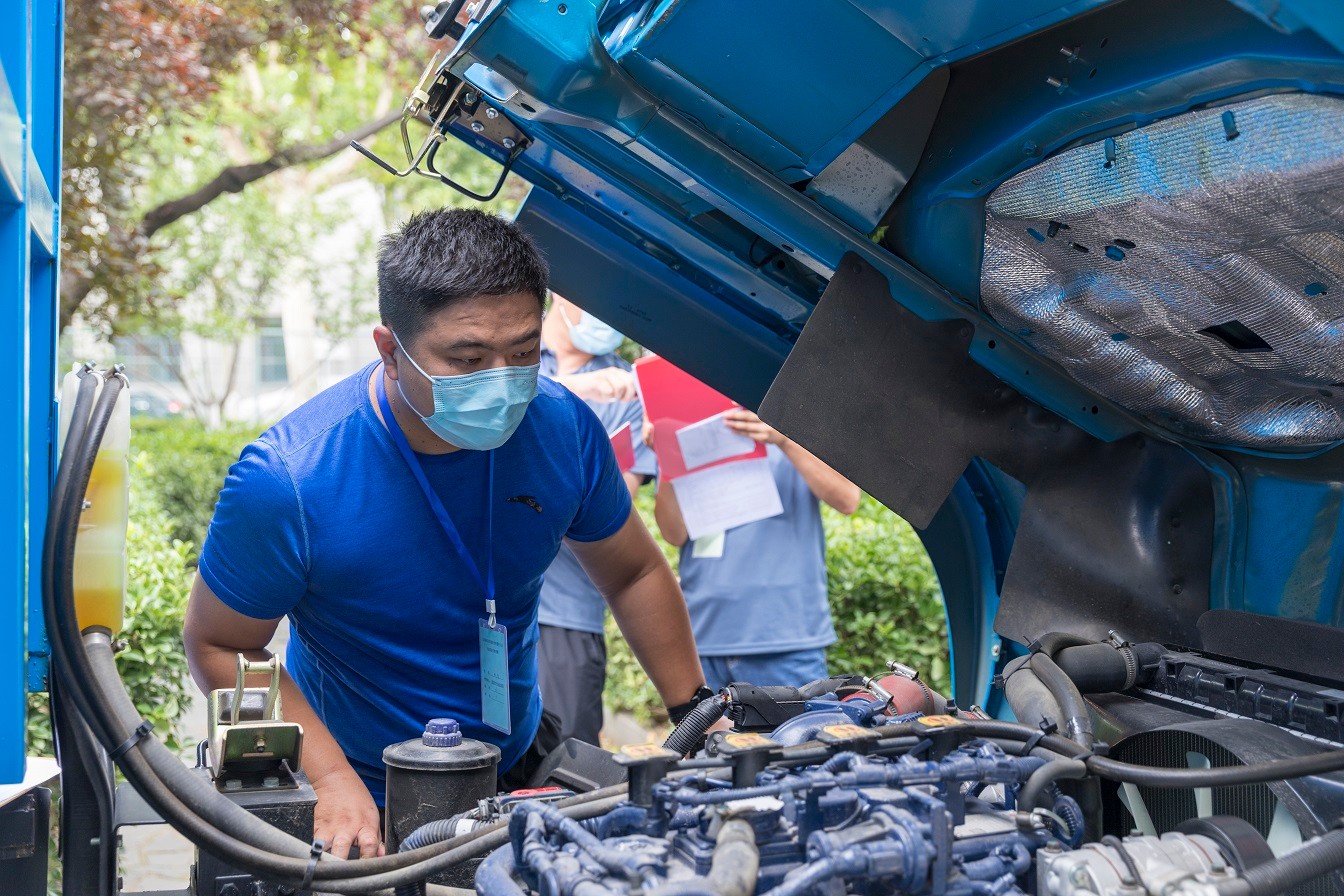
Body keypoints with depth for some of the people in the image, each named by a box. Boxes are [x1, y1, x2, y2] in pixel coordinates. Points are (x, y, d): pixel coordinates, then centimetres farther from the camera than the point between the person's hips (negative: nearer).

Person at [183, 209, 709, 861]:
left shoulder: (563, 429, -16)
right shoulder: (286, 480, -27)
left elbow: (635, 574, 0)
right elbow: (219, 646, -14)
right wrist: (332, 781, -23)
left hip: (517, 768, 4)